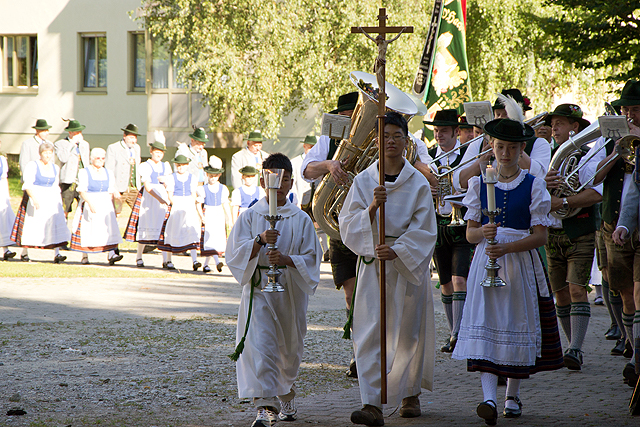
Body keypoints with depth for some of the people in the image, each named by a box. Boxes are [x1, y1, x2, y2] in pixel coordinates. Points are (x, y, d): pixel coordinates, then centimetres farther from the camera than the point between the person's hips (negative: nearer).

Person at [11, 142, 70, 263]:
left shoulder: (55, 168, 10)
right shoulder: (32, 166, -7)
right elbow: (28, 185, -15)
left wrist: (58, 201, 12)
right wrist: (34, 199, -28)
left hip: (51, 199, 4)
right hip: (34, 197, -4)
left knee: (56, 223, -10)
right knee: (31, 225, 2)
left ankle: (56, 254, -16)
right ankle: (24, 253, 18)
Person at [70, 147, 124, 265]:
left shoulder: (108, 173, 13)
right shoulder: (84, 173, -2)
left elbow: (111, 192, 14)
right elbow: (82, 191, -12)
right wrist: (90, 204, -26)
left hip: (105, 205, 3)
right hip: (88, 205, -3)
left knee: (110, 228, -12)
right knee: (87, 229, -1)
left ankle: (111, 254, -21)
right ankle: (84, 256, 11)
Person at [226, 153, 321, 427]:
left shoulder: (300, 220, 4)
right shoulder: (250, 217, 3)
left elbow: (311, 258, 1)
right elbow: (235, 254, -3)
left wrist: (285, 258, -17)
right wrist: (260, 240, -19)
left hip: (291, 290, 2)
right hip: (258, 289, -2)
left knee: (289, 348, 14)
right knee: (260, 345, -16)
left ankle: (285, 396, 39)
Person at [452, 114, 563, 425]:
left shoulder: (533, 185, 1)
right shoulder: (480, 183, 7)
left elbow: (540, 236, -3)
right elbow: (470, 233, 7)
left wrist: (507, 248, -17)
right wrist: (483, 232, -16)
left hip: (520, 262, 0)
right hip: (485, 261, 0)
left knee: (517, 326, 3)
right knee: (485, 325, -13)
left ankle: (512, 395, 21)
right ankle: (489, 398, -23)